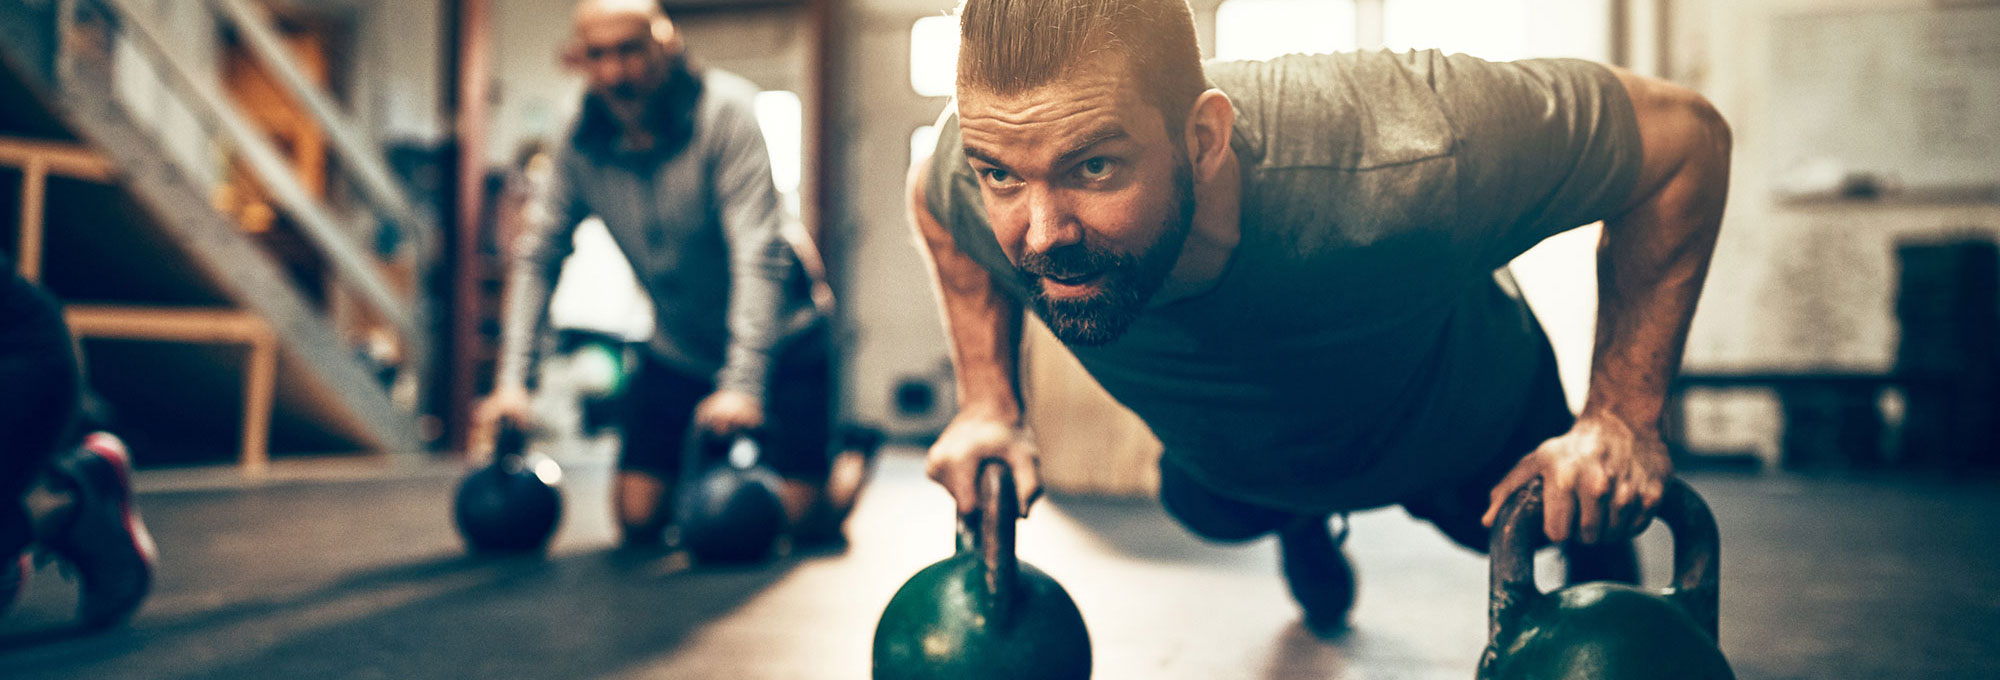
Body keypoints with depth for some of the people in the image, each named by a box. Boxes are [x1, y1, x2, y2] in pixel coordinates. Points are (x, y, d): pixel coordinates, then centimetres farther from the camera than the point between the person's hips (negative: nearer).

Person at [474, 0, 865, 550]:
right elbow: (537, 256, -3)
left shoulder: (724, 109, -23)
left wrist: (744, 384, -37)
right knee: (639, 519, -4)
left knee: (803, 518, -12)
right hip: (679, 348, 4)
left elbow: (759, 251, -29)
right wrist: (511, 380, -13)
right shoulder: (584, 144, -9)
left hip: (779, 339, -4)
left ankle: (853, 463, 23)